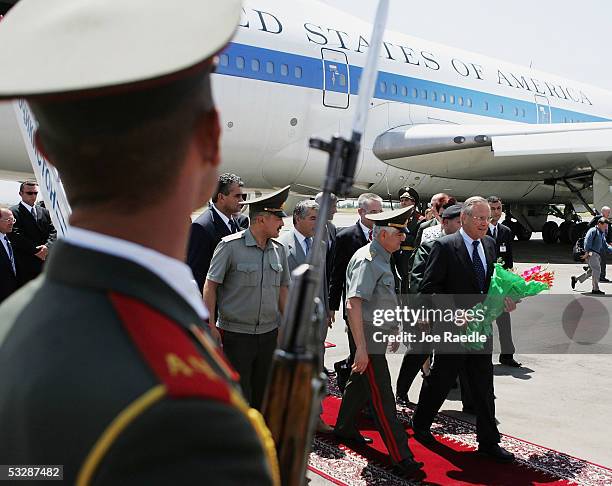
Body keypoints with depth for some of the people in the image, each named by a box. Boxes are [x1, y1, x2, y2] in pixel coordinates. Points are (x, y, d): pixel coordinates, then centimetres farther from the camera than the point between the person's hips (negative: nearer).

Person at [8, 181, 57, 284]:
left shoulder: (45, 212, 16)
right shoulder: (14, 212, -2)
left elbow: (53, 231, 9)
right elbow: (17, 237, -11)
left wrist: (47, 246, -11)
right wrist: (36, 250, -14)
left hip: (46, 261, 5)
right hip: (26, 264, -5)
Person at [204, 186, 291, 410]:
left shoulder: (279, 249, 7)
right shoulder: (230, 246, -10)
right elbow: (210, 285, -7)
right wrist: (210, 326, -11)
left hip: (269, 334, 5)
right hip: (236, 335, -5)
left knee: (263, 394, 14)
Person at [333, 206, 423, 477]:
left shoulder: (381, 259, 12)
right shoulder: (367, 261, -20)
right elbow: (353, 305, -27)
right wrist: (361, 348, -29)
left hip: (377, 335, 10)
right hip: (369, 339, -10)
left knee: (360, 384, 23)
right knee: (382, 398, -4)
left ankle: (344, 429, 40)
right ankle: (401, 456, 0)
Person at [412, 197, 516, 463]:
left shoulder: (489, 244, 7)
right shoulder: (445, 246, -13)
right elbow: (428, 287, -14)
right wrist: (454, 311, -21)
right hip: (453, 327, -5)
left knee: (484, 386, 10)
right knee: (440, 380, 10)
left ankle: (488, 442, 21)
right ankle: (420, 424, 33)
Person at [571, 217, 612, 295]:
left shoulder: (602, 234, 24)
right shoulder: (593, 231, -5)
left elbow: (605, 246, 24)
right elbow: (587, 241, -16)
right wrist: (587, 251, -24)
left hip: (597, 254, 10)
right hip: (591, 253, -10)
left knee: (592, 271, 12)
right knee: (597, 269, -15)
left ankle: (575, 279, 25)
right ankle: (595, 289, -12)